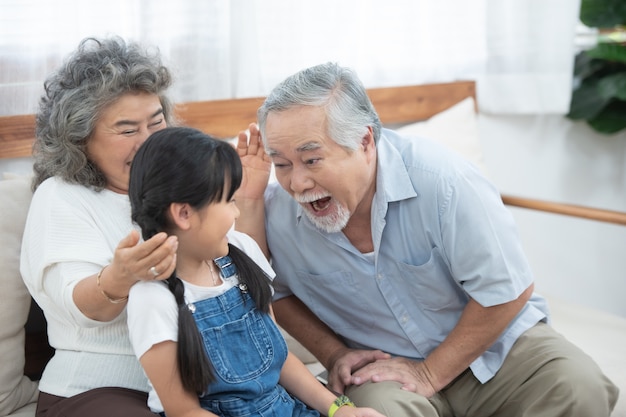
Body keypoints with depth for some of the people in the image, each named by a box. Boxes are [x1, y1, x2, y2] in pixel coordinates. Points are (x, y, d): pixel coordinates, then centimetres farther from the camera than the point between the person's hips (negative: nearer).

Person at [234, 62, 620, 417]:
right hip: (382, 367, 0)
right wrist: (333, 354, -6)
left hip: (493, 340, 1)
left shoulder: (441, 179, -26)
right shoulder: (277, 208, -15)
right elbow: (277, 291, 7)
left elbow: (507, 290, -18)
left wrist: (429, 373, -15)